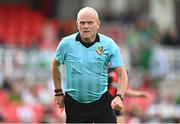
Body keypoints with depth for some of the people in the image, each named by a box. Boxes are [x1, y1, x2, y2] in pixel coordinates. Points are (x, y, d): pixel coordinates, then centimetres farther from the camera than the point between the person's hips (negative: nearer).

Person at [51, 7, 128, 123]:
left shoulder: (109, 44, -9)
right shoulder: (66, 43, -7)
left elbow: (122, 73, -9)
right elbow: (55, 65, 12)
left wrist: (119, 96, -24)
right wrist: (58, 92, 11)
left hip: (101, 101, -1)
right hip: (74, 104, 1)